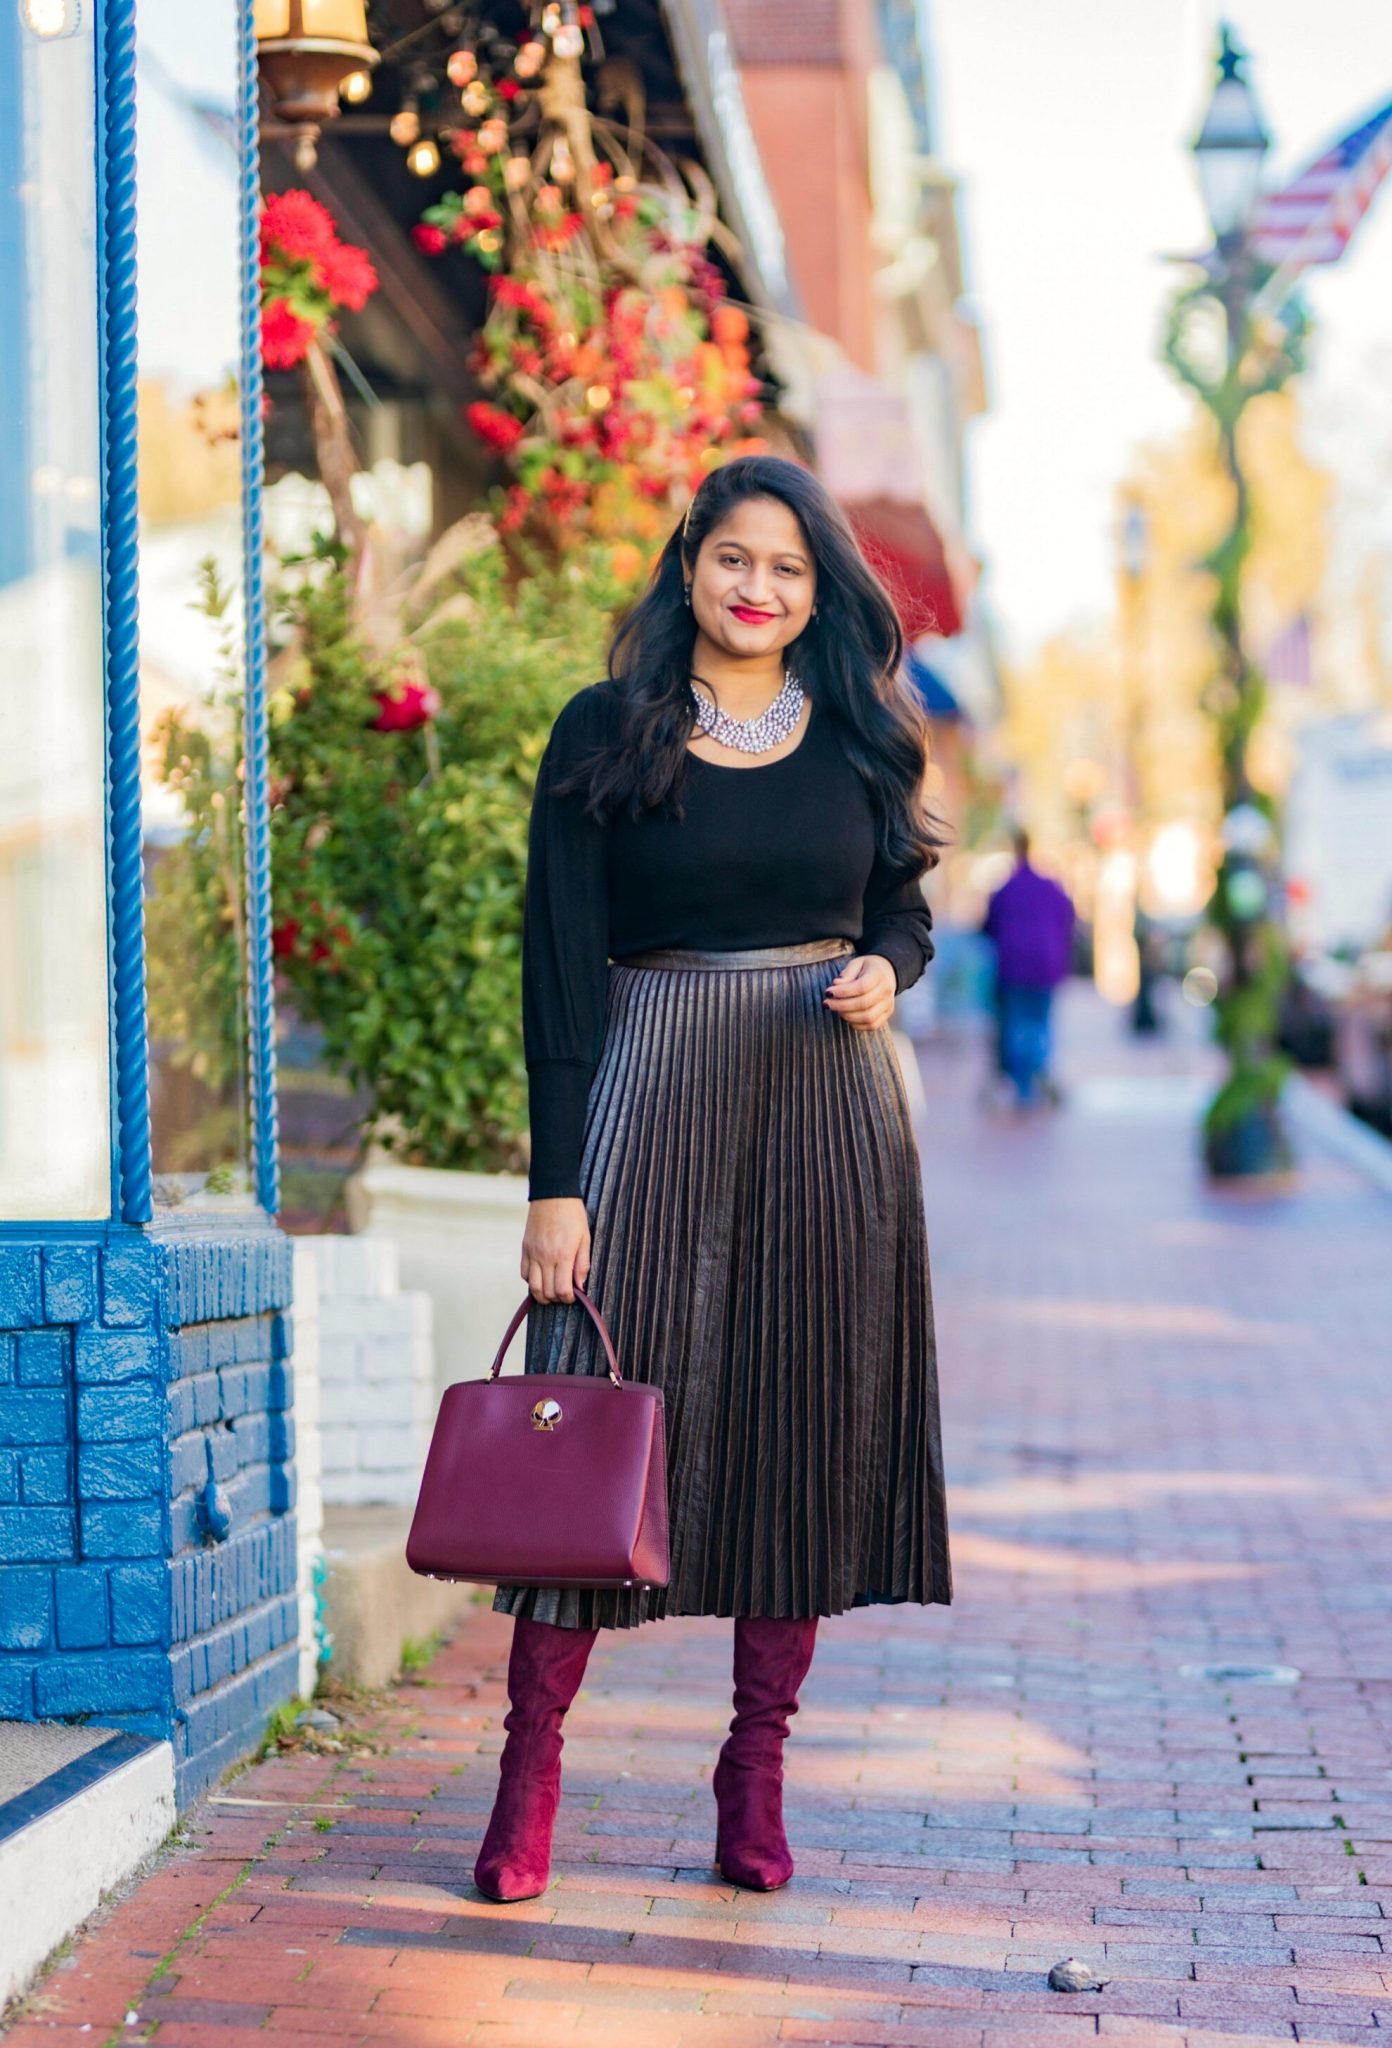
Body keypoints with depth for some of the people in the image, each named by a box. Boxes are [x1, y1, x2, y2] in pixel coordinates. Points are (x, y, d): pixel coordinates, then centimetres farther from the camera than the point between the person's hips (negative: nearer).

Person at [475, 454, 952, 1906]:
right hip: (651, 1089, -3)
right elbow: (561, 966, -5)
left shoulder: (859, 737, 8)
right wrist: (557, 1179, -11)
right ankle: (529, 1768, 1)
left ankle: (757, 1770, 13)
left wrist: (882, 970, -6)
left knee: (806, 1423, 3)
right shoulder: (606, 734, -1)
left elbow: (907, 910, 19)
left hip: (830, 1095, 3)